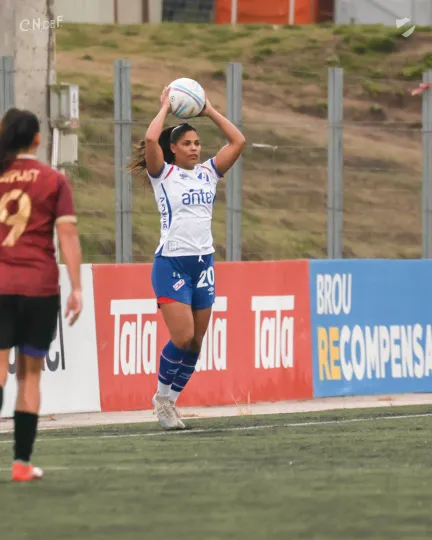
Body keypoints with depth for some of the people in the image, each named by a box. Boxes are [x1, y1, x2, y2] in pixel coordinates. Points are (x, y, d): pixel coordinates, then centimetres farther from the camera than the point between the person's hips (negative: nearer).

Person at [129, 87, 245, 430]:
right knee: (183, 337, -14)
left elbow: (238, 141, 6)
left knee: (196, 342, 4)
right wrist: (166, 107, -5)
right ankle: (161, 395, 7)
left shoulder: (208, 173, 11)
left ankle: (169, 400, 18)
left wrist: (210, 111, 8)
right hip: (172, 263, -5)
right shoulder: (163, 174, -2)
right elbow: (151, 139, -19)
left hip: (203, 263, 5)